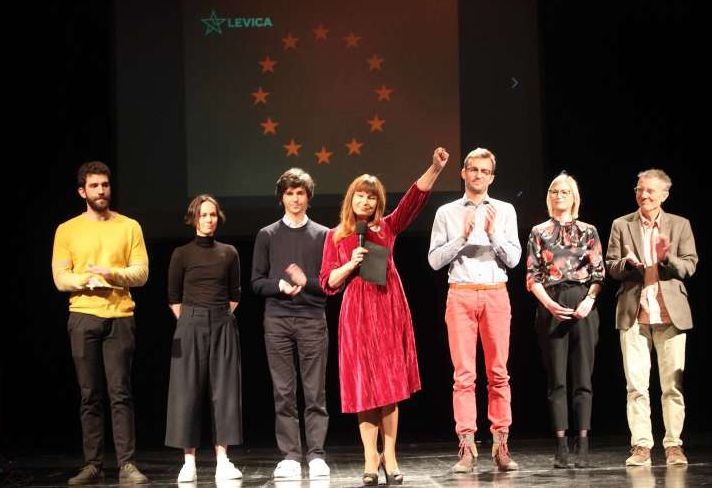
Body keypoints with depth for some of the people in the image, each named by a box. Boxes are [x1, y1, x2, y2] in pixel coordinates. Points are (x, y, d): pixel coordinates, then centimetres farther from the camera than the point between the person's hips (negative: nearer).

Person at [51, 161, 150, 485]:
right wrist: (89, 280, -13)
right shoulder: (67, 230, 8)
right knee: (90, 395, 2)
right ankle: (93, 465, 5)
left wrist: (111, 272, -14)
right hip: (83, 318, 1)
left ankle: (127, 464, -4)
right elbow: (60, 278, 2)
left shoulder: (129, 227, 8)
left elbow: (141, 273, 2)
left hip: (120, 318, 0)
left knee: (120, 393, -4)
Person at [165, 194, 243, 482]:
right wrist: (189, 321, 1)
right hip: (191, 325, -2)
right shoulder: (182, 254, 1)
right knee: (188, 392, -3)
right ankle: (189, 462, 0)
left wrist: (223, 317, 8)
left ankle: (222, 461, 3)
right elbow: (173, 297, 6)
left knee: (224, 391, 0)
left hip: (223, 325, 2)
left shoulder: (229, 253, 7)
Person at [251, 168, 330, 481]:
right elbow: (257, 282, 8)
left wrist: (307, 282, -12)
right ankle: (289, 457, 3)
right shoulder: (267, 235, 11)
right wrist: (279, 285, -11)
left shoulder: (322, 235, 10)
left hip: (313, 318, -1)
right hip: (277, 320, 1)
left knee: (315, 392, -3)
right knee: (283, 393, 0)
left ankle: (316, 456, 0)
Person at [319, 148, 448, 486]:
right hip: (357, 312, -1)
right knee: (366, 386, -1)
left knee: (390, 384, 1)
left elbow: (415, 198, -3)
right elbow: (328, 283, 5)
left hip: (389, 309, 1)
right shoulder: (336, 236, 8)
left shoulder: (387, 227, 9)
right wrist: (351, 264, -11)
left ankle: (390, 459, 6)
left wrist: (435, 169, -16)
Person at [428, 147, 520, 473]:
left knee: (498, 372, 0)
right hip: (461, 295, -1)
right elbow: (434, 260, 3)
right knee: (464, 373, -4)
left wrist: (493, 234, -10)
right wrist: (462, 237, -8)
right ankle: (467, 447, -2)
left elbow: (513, 259, 5)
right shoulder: (446, 213, 9)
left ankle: (500, 445, 4)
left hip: (496, 295, 1)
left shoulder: (504, 211, 11)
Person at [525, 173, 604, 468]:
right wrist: (549, 304, -10)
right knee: (556, 379, 0)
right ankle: (561, 447, 1)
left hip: (583, 305, 0)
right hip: (551, 307, 0)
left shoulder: (588, 232, 10)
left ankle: (582, 446, -2)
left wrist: (589, 301, -10)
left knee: (583, 377, -2)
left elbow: (598, 273, 6)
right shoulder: (539, 232, 10)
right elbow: (532, 276, 5)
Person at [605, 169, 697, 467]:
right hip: (634, 313, 0)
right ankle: (641, 445, 4)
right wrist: (627, 262, -14)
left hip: (670, 313, 0)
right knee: (636, 384, -1)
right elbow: (610, 267, 8)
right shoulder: (621, 225, 10)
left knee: (673, 384, 0)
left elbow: (690, 266, 3)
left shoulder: (680, 225, 9)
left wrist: (667, 258, -17)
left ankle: (673, 445, 7)